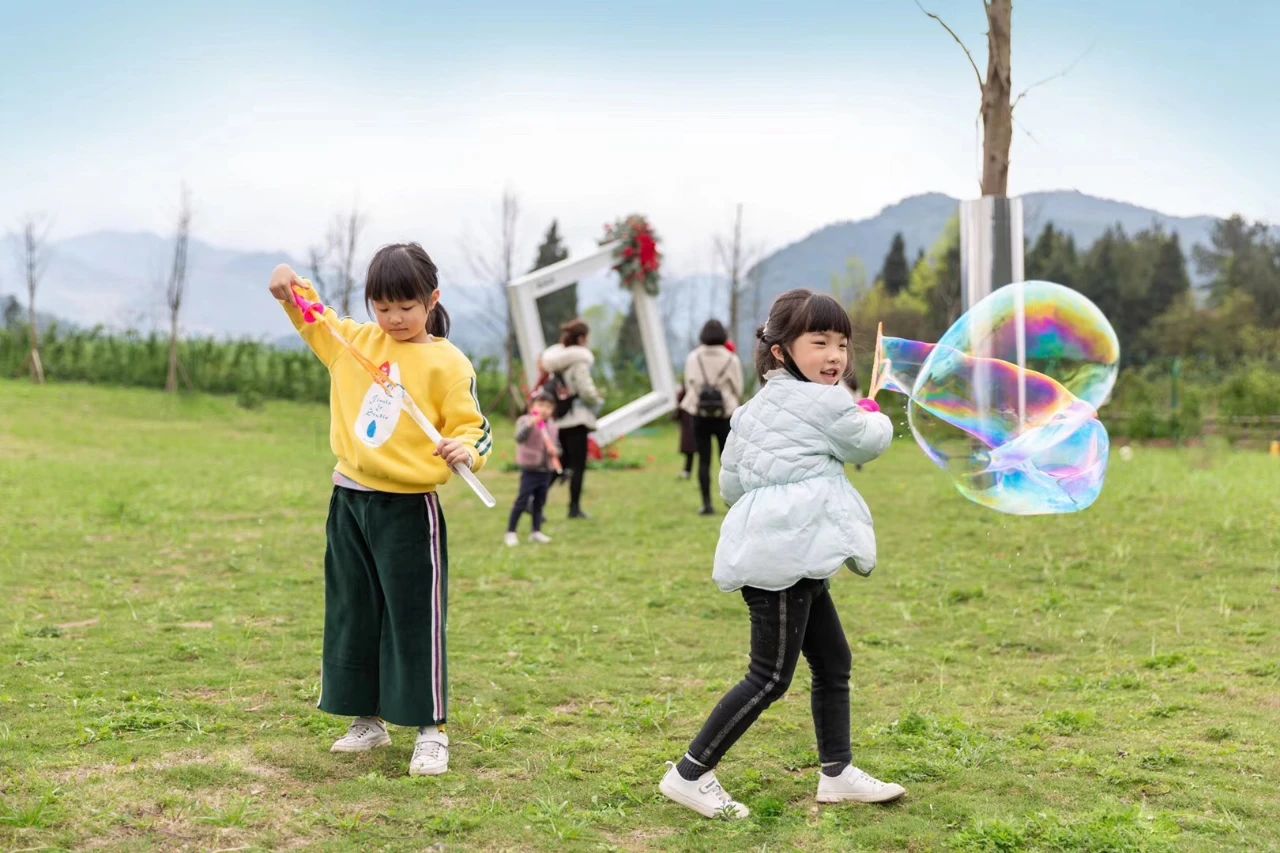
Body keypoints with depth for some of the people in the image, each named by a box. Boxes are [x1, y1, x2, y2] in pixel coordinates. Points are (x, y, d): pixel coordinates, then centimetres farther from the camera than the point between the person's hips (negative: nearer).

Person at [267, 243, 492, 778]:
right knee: (352, 615, 13)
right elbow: (312, 317, 21)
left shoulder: (447, 363, -9)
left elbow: (473, 425, -9)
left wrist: (466, 449, -31)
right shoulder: (355, 342, 7)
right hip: (349, 502, 6)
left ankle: (431, 730, 8)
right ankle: (368, 720, 27)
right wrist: (290, 288, 2)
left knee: (414, 620, -2)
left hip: (408, 509, -6)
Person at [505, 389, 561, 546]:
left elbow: (557, 445, 19)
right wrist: (531, 424, -38)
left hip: (546, 470, 6)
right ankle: (510, 532, 1)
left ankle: (536, 532, 21)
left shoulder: (551, 426, 10)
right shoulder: (525, 421, -7)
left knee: (539, 502, 12)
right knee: (522, 501, -6)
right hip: (530, 470, -6)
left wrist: (555, 451, -5)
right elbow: (519, 438, -25)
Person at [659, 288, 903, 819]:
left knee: (833, 663, 16)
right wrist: (875, 417, 27)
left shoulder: (753, 410, 16)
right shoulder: (823, 404, -10)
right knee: (770, 677, -4)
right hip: (784, 560, -10)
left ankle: (837, 774, 25)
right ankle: (690, 774, 2)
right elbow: (869, 443, 6)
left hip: (796, 560, 10)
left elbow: (730, 482, 17)